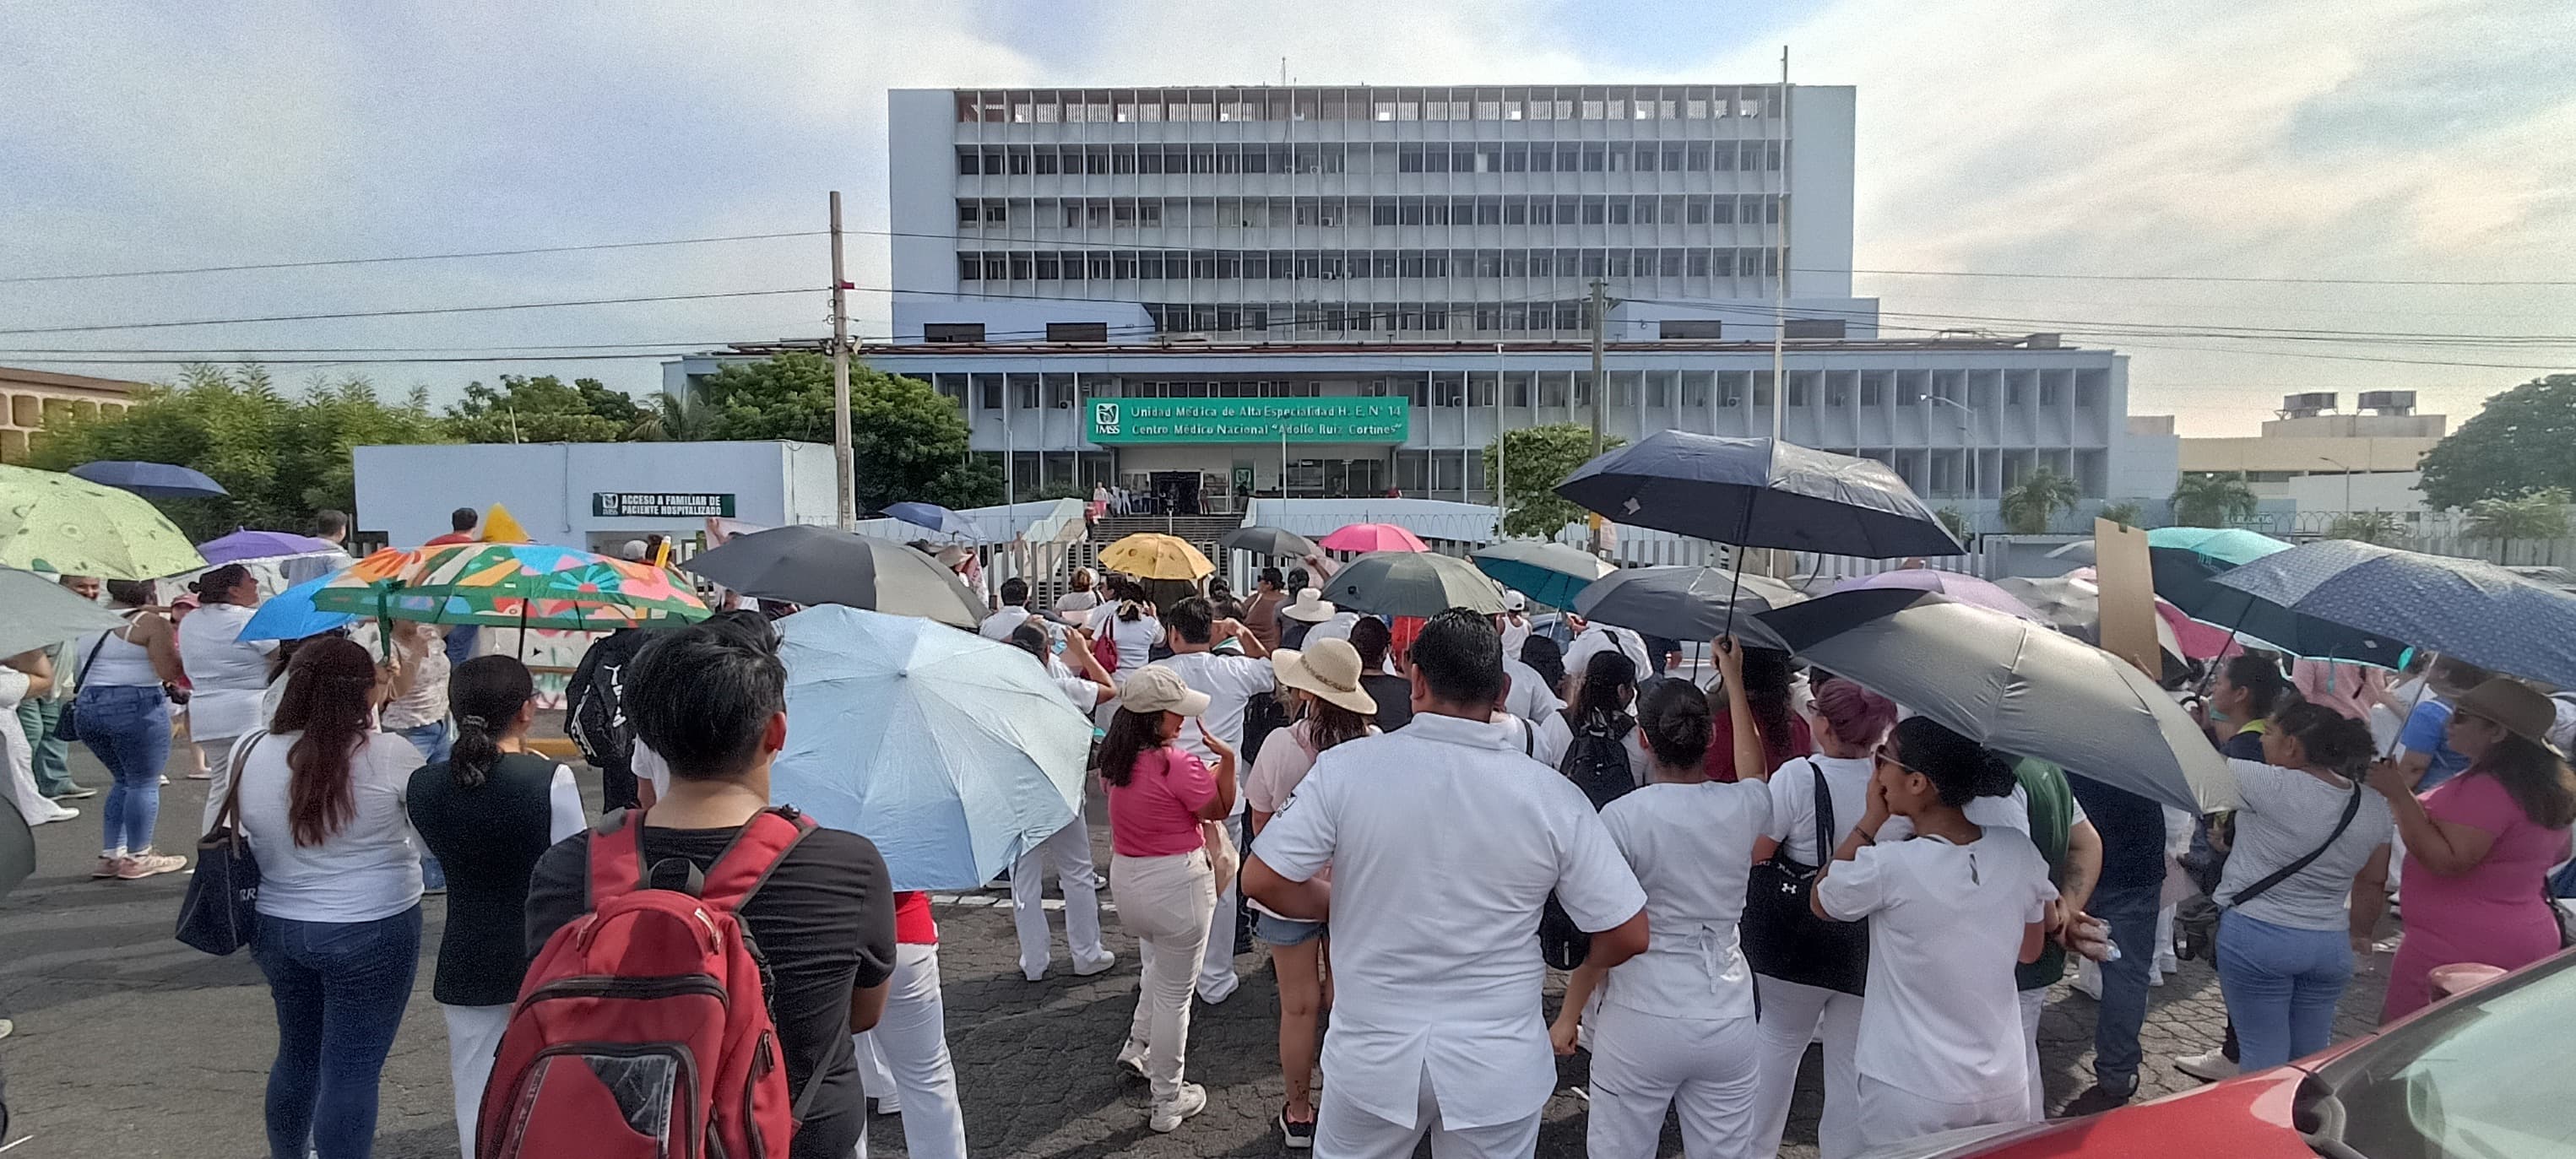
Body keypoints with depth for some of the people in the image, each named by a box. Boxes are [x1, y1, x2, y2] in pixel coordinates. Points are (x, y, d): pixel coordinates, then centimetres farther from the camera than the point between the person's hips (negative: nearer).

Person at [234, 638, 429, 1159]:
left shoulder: (249, 752, -4)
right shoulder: (388, 755, -17)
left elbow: (241, 837, 7)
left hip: (277, 928, 6)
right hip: (373, 932, -5)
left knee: (298, 1054, 24)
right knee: (352, 1069, 3)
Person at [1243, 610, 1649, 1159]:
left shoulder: (1346, 767, -15)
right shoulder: (1553, 795, -13)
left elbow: (1261, 879, -11)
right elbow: (1628, 935, -8)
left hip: (1373, 1052, 0)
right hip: (1500, 1064, 1)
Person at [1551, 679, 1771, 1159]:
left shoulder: (1622, 817, -14)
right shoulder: (1745, 807, -3)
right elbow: (1754, 774, 23)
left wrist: (1568, 1015, 2)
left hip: (1642, 1020, -3)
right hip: (1728, 1016, 4)